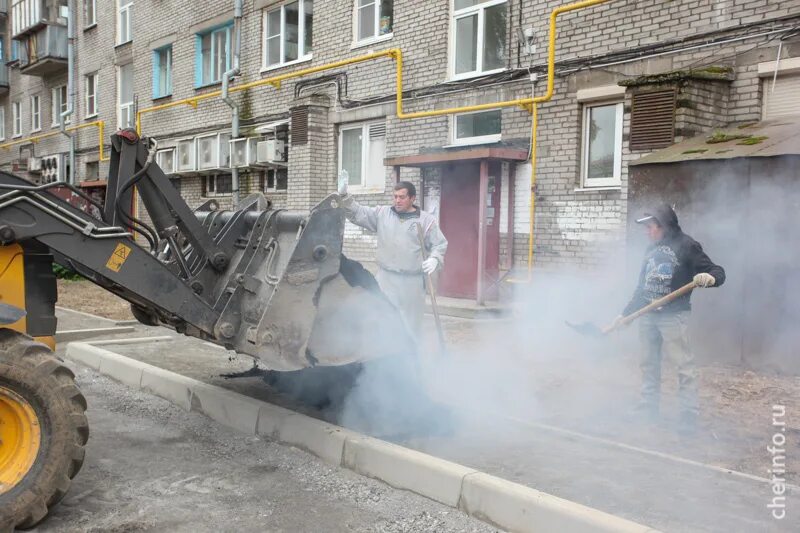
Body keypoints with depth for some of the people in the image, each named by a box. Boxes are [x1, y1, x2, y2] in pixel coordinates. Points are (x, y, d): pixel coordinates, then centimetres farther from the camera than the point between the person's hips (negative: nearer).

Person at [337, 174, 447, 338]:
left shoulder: (427, 220, 1)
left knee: (410, 324, 7)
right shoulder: (382, 214, 6)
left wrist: (435, 259, -16)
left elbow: (440, 245, 4)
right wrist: (344, 195, -10)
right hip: (386, 278, 2)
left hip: (412, 281, -1)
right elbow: (357, 213, 3)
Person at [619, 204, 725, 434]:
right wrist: (626, 313, 20)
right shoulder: (651, 249, 13)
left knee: (684, 364, -6)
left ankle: (689, 415, -2)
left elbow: (718, 272, -11)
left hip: (673, 315, -7)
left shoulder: (686, 246, -8)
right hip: (647, 315, 7)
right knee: (649, 363, 12)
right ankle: (648, 407, 22)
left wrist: (710, 277, -35)